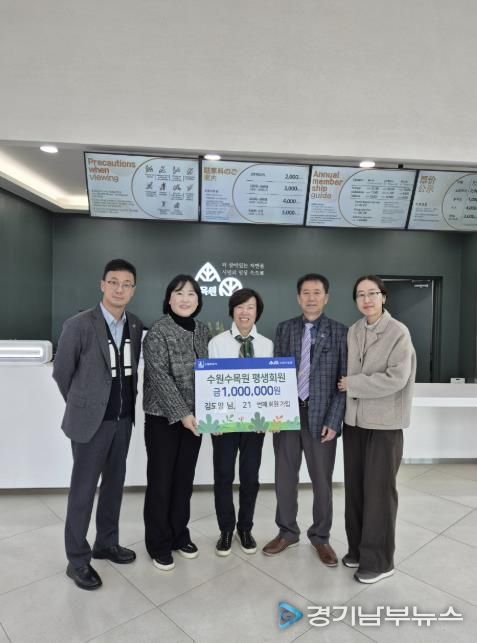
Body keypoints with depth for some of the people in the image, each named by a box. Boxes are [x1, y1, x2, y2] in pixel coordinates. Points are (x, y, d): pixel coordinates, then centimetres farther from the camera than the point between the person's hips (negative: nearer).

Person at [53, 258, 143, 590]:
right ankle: (78, 560, 25)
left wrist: (128, 403, 11)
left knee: (114, 483, 17)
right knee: (83, 489, 8)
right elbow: (62, 373, -3)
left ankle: (107, 543, 37)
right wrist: (83, 404, 7)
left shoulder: (136, 326, 0)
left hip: (124, 418, 5)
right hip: (91, 420, -5)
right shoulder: (78, 325, -14)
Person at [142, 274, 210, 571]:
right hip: (164, 417, -5)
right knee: (161, 479, 7)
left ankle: (180, 534, 34)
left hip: (194, 417, 5)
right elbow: (160, 376, -17)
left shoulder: (203, 331, 5)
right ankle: (159, 543, 25)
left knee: (185, 477, 15)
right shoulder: (158, 331, -11)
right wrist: (180, 413, -21)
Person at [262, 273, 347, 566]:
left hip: (321, 415, -2)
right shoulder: (284, 329, 5)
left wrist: (334, 421, -10)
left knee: (322, 481, 11)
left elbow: (344, 380, -5)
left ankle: (321, 537, 33)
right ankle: (287, 532, 35)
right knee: (285, 478, 14)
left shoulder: (340, 332, -3)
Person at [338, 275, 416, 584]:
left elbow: (396, 378, -18)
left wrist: (352, 384, -14)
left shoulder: (398, 332, -10)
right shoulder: (353, 331, 6)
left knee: (379, 490, 5)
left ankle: (378, 560, 23)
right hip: (354, 419, 5)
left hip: (384, 422, -5)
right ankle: (358, 548, 32)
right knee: (355, 487, 13)